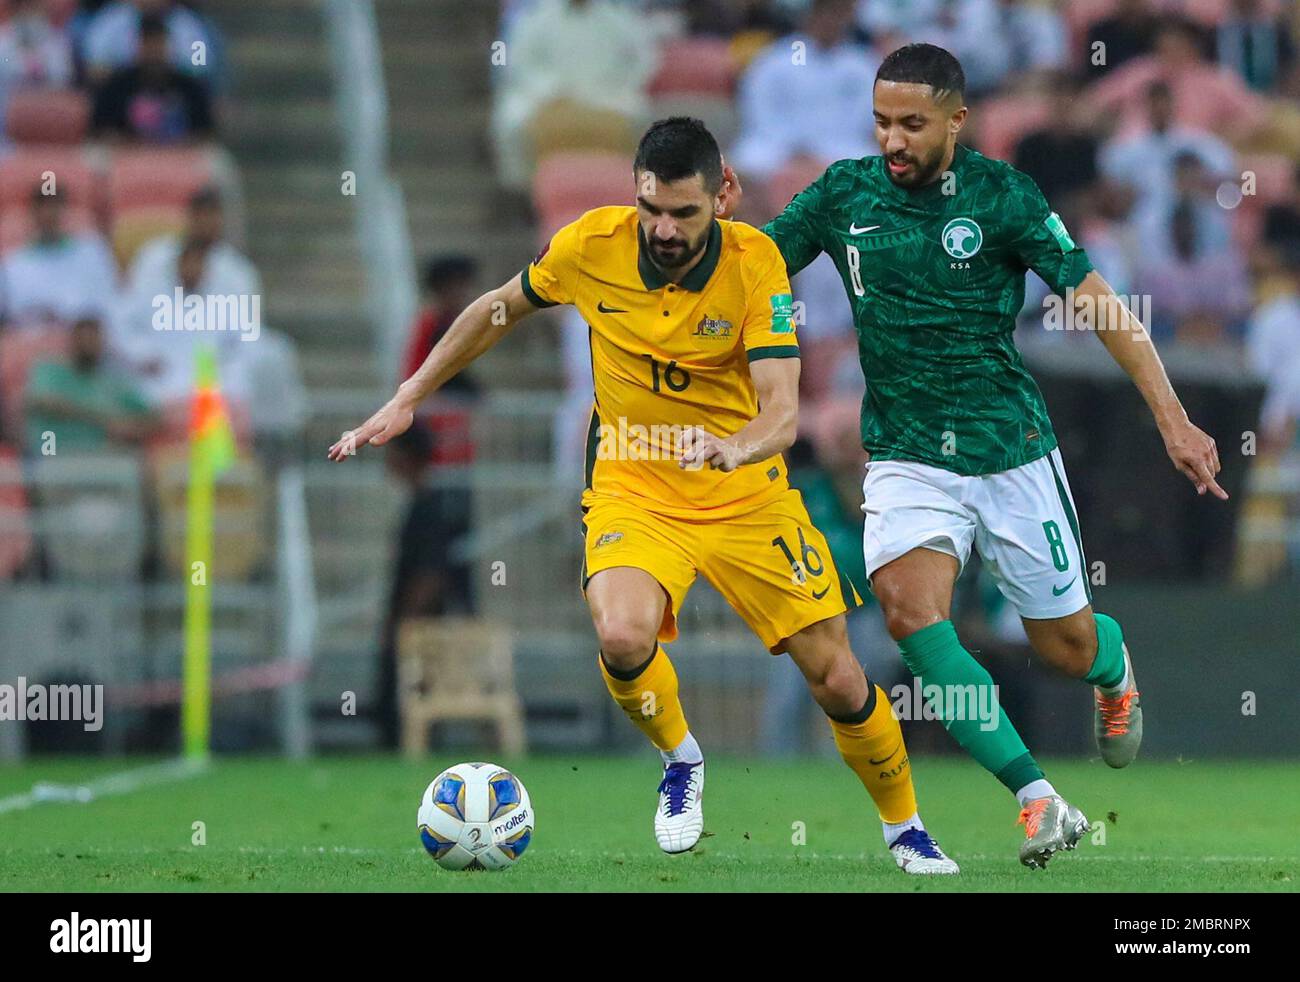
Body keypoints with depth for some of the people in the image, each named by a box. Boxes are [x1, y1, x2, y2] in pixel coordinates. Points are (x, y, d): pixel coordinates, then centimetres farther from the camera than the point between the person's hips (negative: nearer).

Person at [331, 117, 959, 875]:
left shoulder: (754, 263, -19)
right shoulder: (592, 246, -13)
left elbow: (783, 410, -27)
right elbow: (499, 312, 7)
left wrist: (738, 447, -49)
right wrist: (407, 401, 8)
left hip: (748, 499, 0)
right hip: (634, 492, 0)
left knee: (837, 678, -1)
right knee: (624, 636, -30)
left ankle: (905, 829, 28)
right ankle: (681, 761, 3)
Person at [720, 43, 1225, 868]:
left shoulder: (1000, 195, -8)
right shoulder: (843, 194, 0)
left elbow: (1097, 299, -8)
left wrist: (1173, 419, -14)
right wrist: (722, 221, -13)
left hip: (1011, 451, -2)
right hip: (907, 457, 2)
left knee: (1066, 644, 8)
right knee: (910, 611, -26)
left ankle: (1114, 665, 49)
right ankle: (1040, 801, -25)